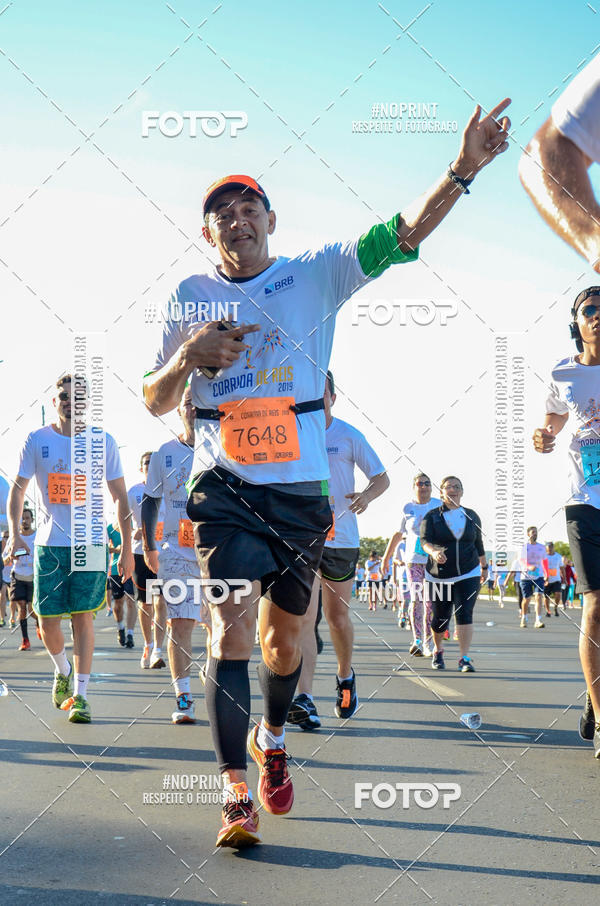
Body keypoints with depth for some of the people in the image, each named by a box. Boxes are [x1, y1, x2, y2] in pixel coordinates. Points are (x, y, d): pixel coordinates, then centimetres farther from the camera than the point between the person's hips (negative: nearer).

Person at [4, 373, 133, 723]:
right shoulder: (37, 441, 1)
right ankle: (63, 670, 31)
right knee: (48, 620, 1)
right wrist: (15, 533, -11)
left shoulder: (103, 441, 0)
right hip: (49, 543, 1)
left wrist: (127, 548, 1)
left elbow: (120, 497, 5)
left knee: (83, 616, -5)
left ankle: (80, 695, 2)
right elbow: (18, 489, 4)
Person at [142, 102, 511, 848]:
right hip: (225, 486, -1)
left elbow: (404, 234, -8)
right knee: (232, 628, -14)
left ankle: (271, 739, 41)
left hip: (302, 487, 1)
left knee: (285, 633, 12)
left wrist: (462, 170, -22)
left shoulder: (316, 275, 3)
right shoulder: (190, 298, 6)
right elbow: (154, 403, 8)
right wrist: (187, 355, -12)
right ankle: (236, 791, -5)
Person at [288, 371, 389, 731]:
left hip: (341, 538, 0)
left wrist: (367, 495, -15)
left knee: (338, 616, 11)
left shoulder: (349, 436, 2)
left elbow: (382, 478, 5)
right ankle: (304, 700, -18)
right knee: (304, 617, -13)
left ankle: (346, 676, 37)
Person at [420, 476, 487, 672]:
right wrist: (434, 552, -36)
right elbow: (425, 540, -14)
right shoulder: (431, 516, -1)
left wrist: (484, 566, 29)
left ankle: (464, 659, -14)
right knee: (440, 618, 6)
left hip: (468, 575, 1)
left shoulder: (472, 516, 8)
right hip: (439, 576, -1)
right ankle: (438, 652, 33)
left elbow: (479, 544, 20)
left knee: (464, 613, -14)